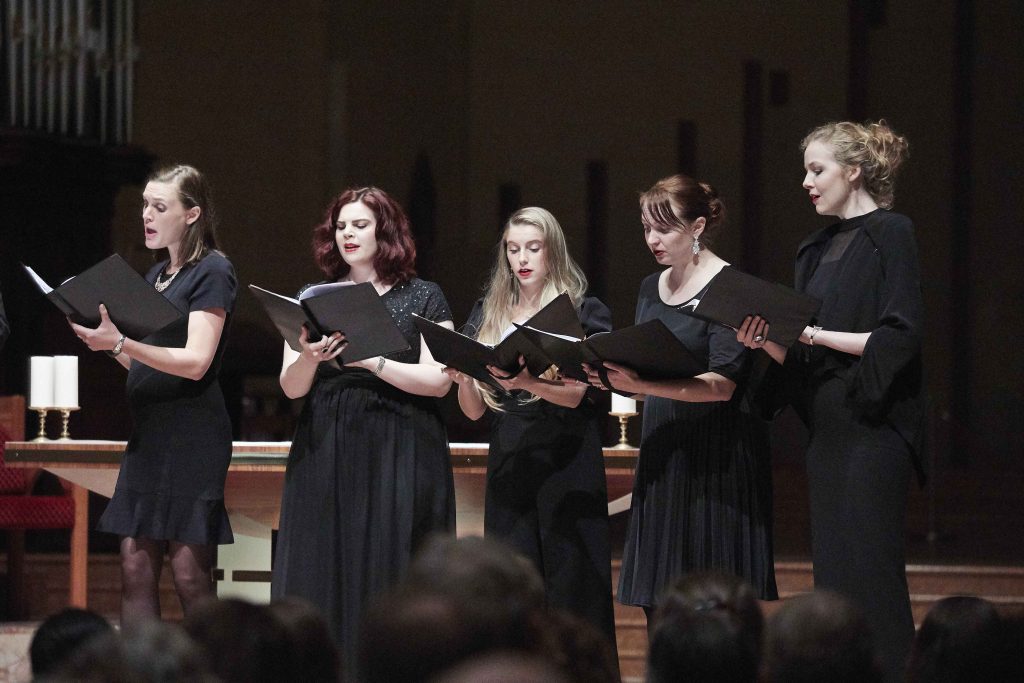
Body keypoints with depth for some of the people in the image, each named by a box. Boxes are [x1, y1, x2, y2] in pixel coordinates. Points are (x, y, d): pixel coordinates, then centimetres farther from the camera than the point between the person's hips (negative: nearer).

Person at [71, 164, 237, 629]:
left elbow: (195, 361, -15)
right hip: (147, 433, 8)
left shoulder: (212, 272, -6)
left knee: (189, 571, -8)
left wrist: (121, 342, -23)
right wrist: (109, 343, 4)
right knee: (136, 567, 1)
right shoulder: (156, 276, 18)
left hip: (192, 434, -8)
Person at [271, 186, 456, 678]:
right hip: (325, 452, 3)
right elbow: (290, 387, 6)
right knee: (322, 577, -3)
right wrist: (309, 358, -15)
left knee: (389, 575, -6)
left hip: (399, 453, -2)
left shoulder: (423, 299, 6)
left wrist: (372, 361, -16)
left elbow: (438, 381, -5)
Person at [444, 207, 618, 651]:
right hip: (508, 461, 4)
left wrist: (525, 381, -29)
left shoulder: (582, 312, 1)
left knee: (570, 582, -7)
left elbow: (575, 394, -12)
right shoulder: (488, 315, 13)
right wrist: (464, 378, -10)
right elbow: (473, 412, 11)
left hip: (567, 462, -4)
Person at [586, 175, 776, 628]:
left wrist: (642, 385, -27)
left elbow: (722, 384, -17)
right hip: (663, 455, 7)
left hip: (718, 462, -7)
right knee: (658, 608, 3)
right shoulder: (651, 289, 14)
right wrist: (614, 379, -4)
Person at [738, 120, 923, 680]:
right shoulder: (817, 250, 16)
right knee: (830, 574, 6)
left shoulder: (890, 235, -7)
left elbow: (899, 338, -15)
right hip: (826, 429, 8)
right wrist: (767, 340, -3)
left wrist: (816, 333, -15)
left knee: (867, 573, -9)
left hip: (872, 428, -8)